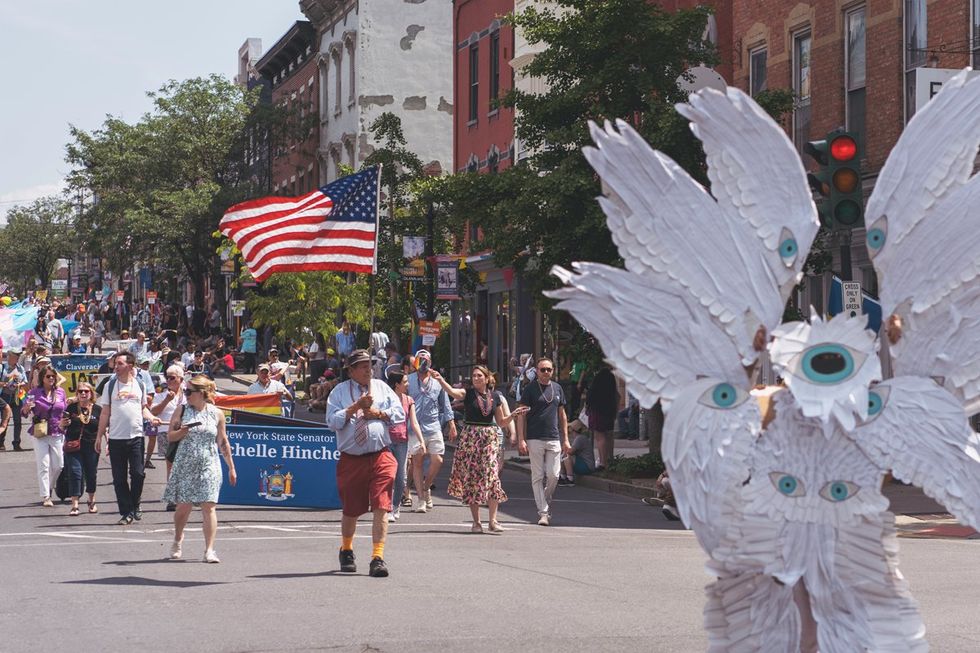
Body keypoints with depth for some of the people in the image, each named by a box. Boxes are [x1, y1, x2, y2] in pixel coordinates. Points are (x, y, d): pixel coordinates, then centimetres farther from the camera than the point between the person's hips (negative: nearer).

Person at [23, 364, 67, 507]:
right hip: (40, 434, -3)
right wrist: (27, 408, -27)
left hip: (57, 434, 3)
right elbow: (24, 412, -5)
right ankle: (45, 497, -4)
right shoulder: (34, 392, -3)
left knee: (58, 466, 7)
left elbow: (66, 412, 16)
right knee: (43, 466, -5)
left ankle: (49, 488, 30)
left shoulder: (60, 392, 6)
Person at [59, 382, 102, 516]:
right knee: (74, 472, -8)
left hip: (91, 447, 1)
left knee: (91, 473, 11)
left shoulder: (97, 410, 3)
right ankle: (74, 505, -9)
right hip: (73, 447, -1)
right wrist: (62, 424, -10)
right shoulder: (71, 408, 4)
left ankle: (91, 501, 32)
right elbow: (62, 428, 12)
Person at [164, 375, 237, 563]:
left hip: (208, 466, 0)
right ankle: (177, 541, 28)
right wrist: (185, 430, -16)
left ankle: (209, 550, -5)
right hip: (185, 466, 1)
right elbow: (170, 436, 4)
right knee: (183, 505, 3)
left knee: (208, 506, -7)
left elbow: (223, 442, 10)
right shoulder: (182, 411, 4)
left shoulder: (217, 414, 4)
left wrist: (231, 467, 11)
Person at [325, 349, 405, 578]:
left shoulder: (382, 387, 13)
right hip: (351, 460, -1)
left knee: (381, 508, -10)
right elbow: (333, 421, -7)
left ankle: (378, 558, -9)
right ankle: (346, 551, 34)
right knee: (351, 510, 10)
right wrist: (356, 406, -13)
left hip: (381, 457, 1)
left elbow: (399, 414, 9)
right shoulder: (339, 392, 5)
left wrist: (377, 413, -5)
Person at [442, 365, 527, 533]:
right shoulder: (468, 393, 1)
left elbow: (502, 422, 16)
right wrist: (440, 380, -36)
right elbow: (452, 391, -20)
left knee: (491, 476, -10)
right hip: (470, 438, -1)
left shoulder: (494, 397, 10)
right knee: (471, 478, 0)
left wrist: (513, 415, -1)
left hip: (490, 439, 1)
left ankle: (493, 521, -8)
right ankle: (476, 522, 7)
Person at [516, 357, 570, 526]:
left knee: (553, 475, -2)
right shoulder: (530, 389, -1)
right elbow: (522, 415, -3)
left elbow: (562, 414, 18)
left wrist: (565, 439, 13)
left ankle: (546, 504, 20)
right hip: (535, 439, -3)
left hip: (554, 439, 4)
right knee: (538, 476, -2)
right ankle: (543, 512, 0)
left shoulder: (557, 388, 12)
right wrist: (521, 439, -11)